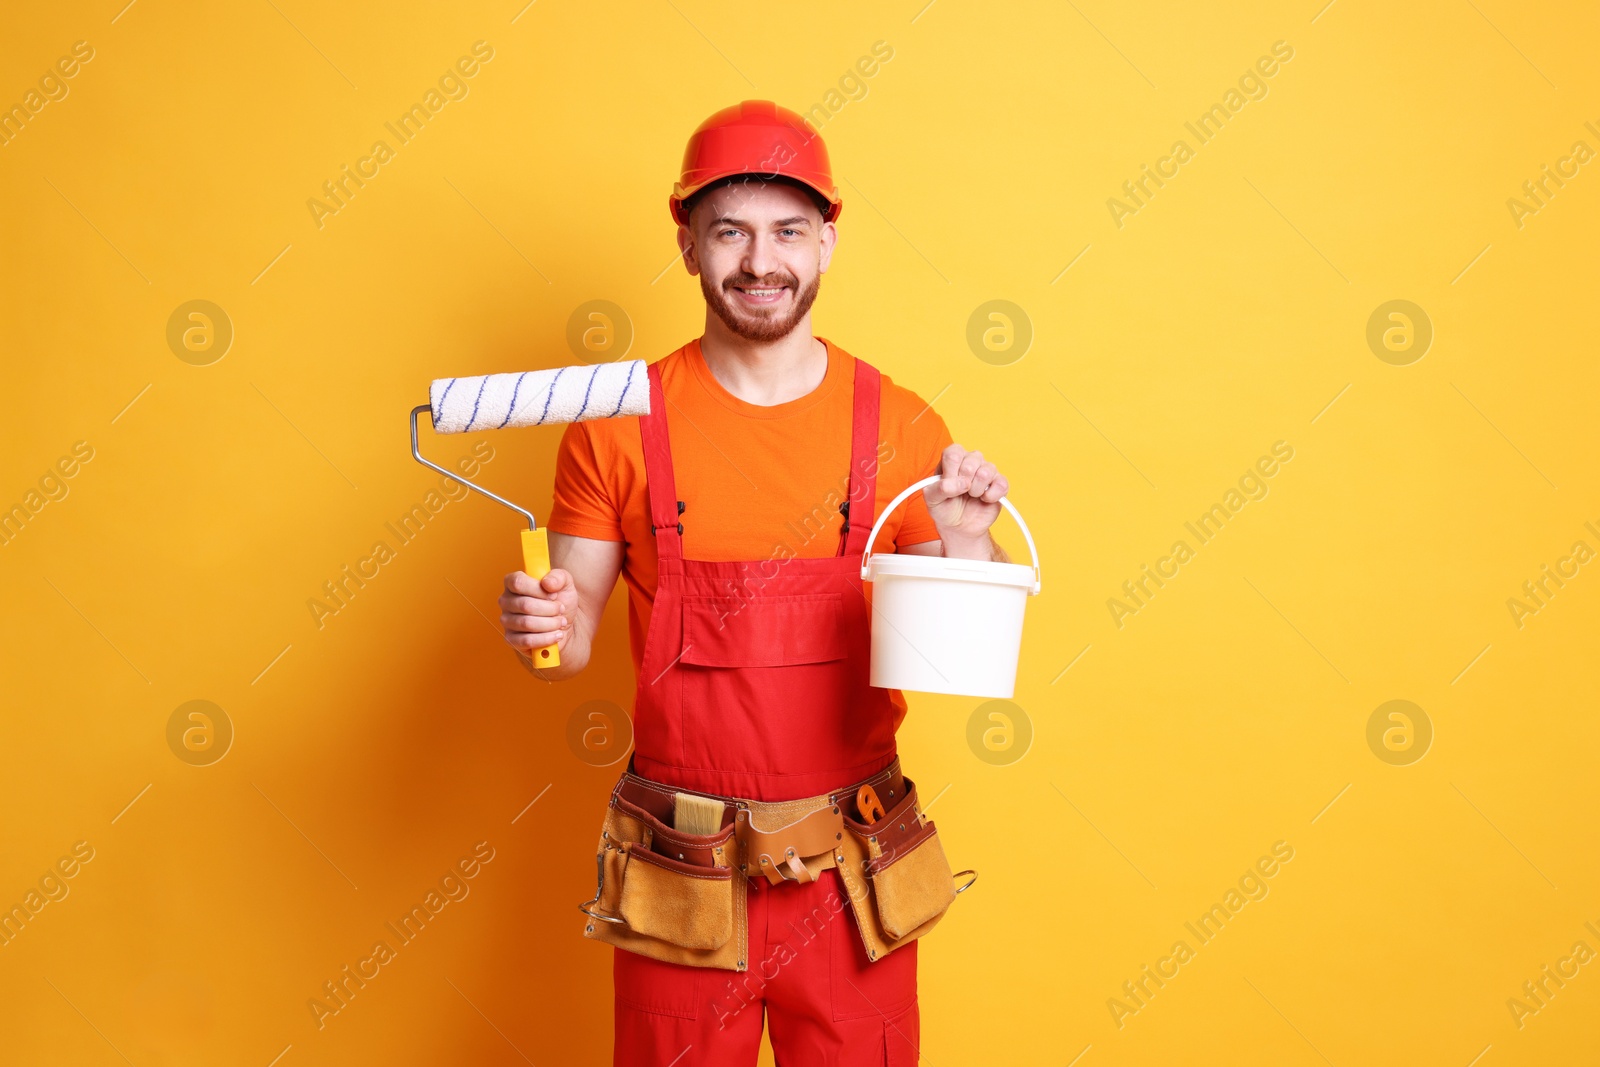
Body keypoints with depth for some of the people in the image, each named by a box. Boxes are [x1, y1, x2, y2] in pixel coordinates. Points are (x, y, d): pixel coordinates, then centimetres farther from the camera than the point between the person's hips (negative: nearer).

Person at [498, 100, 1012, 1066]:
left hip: (851, 873, 1)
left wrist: (967, 546, -16)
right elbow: (576, 633, 2)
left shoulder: (899, 425, -3)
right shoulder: (618, 424, -4)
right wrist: (545, 625, -19)